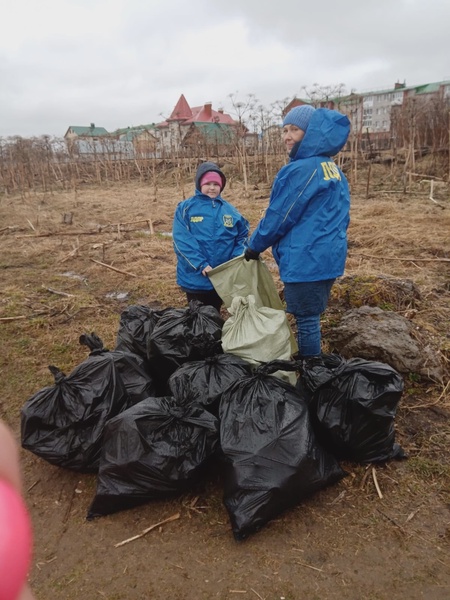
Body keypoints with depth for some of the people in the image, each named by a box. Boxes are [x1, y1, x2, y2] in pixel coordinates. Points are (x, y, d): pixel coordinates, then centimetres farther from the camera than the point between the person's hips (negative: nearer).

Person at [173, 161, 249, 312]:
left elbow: (243, 235, 9)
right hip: (195, 277, -3)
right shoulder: (185, 208, -5)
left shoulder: (229, 209, 6)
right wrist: (201, 264, -22)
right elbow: (181, 240, -13)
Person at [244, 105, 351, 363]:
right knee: (313, 315, 20)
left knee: (306, 318, 3)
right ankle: (315, 364, 33)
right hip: (330, 256, 9)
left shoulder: (301, 169, -18)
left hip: (306, 259, -9)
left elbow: (279, 216, -13)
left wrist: (255, 246, 1)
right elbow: (341, 216, 17)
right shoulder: (334, 169, 11)